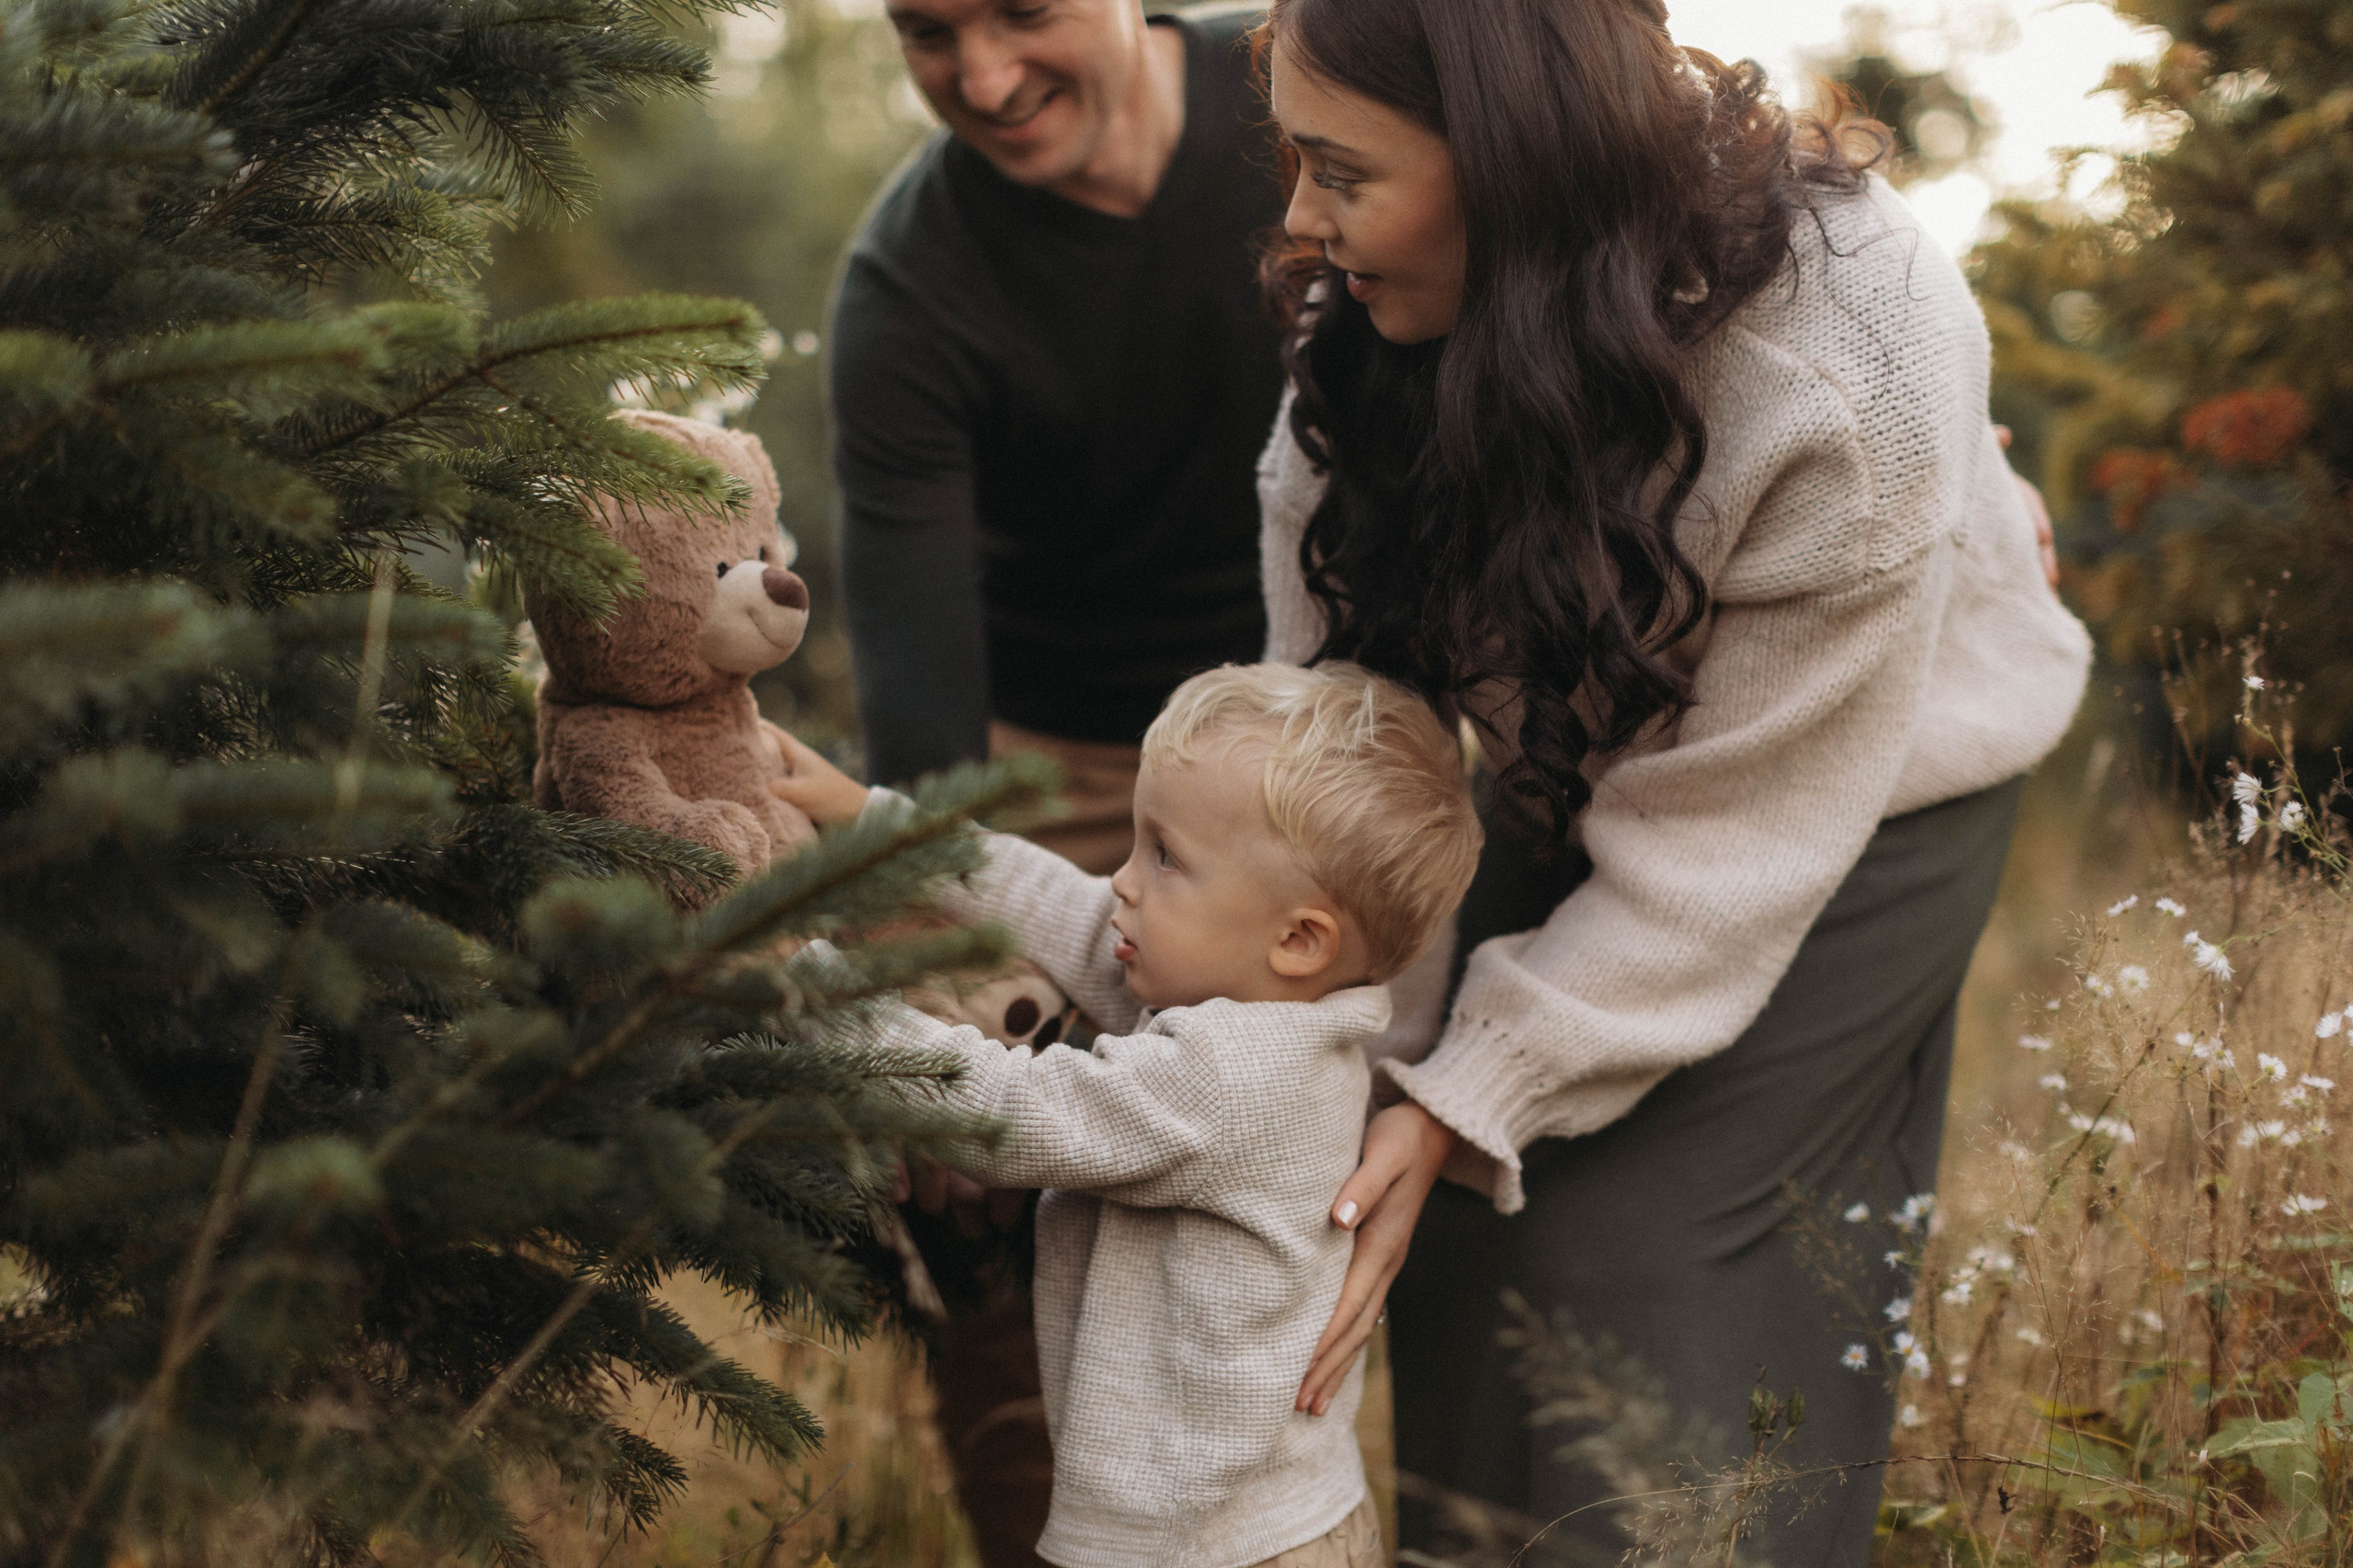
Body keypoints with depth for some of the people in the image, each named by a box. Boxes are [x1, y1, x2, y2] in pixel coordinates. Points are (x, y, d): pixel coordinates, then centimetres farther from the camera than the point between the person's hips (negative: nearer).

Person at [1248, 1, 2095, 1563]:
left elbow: (1726, 841, -28)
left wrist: (1461, 1106, -29)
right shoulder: (1398, 305, -20)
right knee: (1459, 1249, 6)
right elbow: (1333, 653, -13)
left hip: (1857, 800, -5)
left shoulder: (1838, 378, -35)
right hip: (1585, 774, 5)